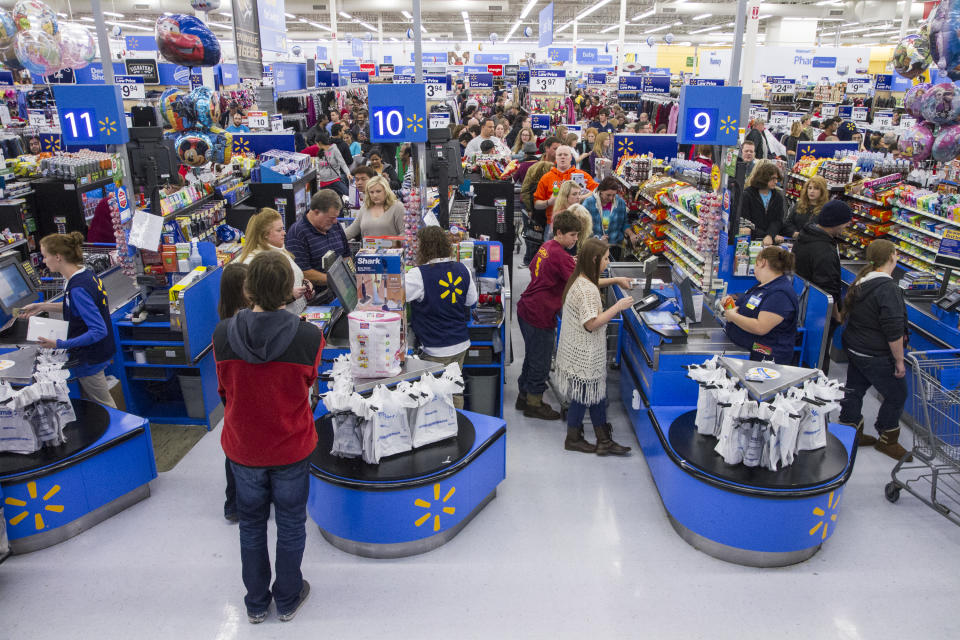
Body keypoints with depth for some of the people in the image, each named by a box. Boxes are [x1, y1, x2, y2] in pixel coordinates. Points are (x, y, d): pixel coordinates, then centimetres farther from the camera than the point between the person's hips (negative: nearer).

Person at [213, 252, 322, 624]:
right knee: (290, 524, 20)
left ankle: (256, 604, 40)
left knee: (251, 524, 23)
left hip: (242, 447, 2)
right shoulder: (309, 337, -24)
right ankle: (287, 601, 38)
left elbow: (225, 390, -2)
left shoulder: (222, 335, -18)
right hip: (292, 449, -2)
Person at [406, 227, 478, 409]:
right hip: (461, 344, 6)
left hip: (437, 350, -6)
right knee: (455, 390, 19)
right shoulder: (462, 270, 1)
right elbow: (472, 300, 12)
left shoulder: (419, 274, -18)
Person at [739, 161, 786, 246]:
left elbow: (778, 221, 2)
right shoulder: (747, 195, 0)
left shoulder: (778, 196, 11)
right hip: (751, 241, -3)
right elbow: (745, 223, -7)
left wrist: (770, 236, -19)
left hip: (771, 242, 3)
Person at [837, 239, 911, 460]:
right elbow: (894, 331, -24)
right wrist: (899, 361, -14)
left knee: (854, 390, 17)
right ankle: (887, 441, 23)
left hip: (854, 349, 9)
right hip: (876, 357, -9)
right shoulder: (888, 289, -23)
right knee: (896, 396, 9)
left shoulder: (861, 282, 4)